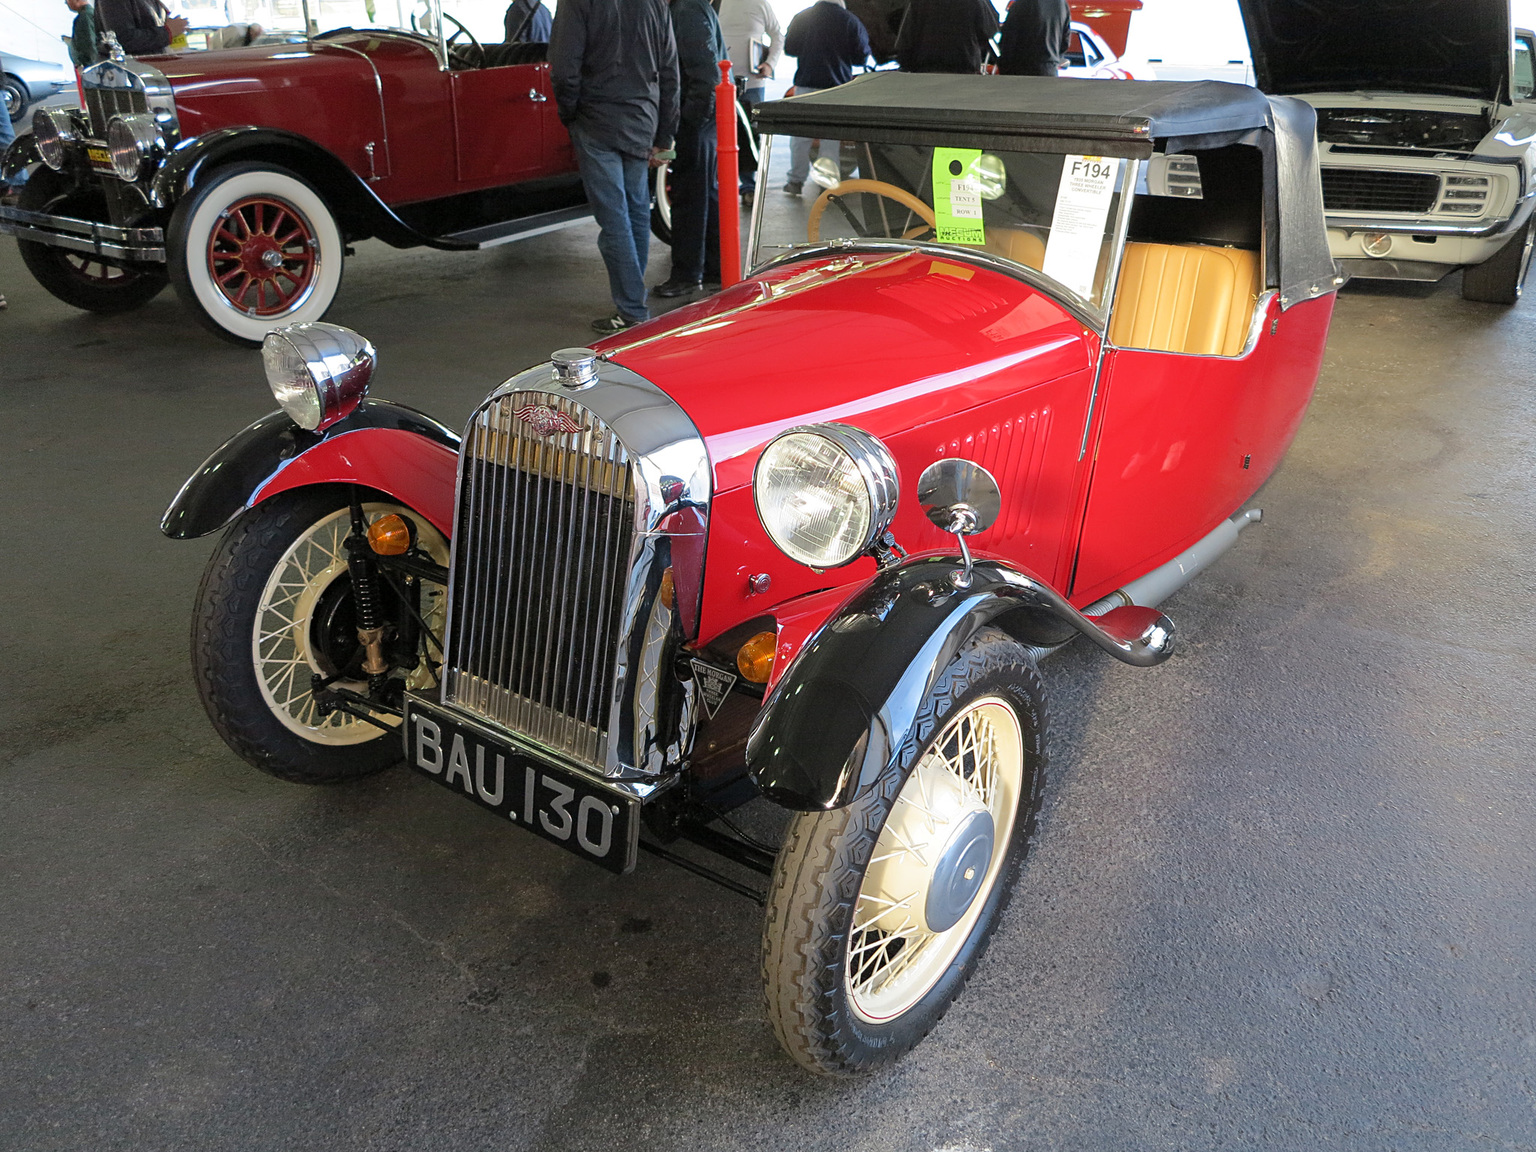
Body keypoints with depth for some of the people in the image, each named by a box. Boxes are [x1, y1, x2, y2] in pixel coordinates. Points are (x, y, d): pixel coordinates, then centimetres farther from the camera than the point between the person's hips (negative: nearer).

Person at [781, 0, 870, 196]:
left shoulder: (801, 18, -1)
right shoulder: (850, 20, -5)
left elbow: (789, 49, 6)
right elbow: (862, 55, -1)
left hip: (806, 86, 1)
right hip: (837, 86, -1)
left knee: (800, 136, 9)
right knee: (831, 138, 5)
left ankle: (795, 181, 11)